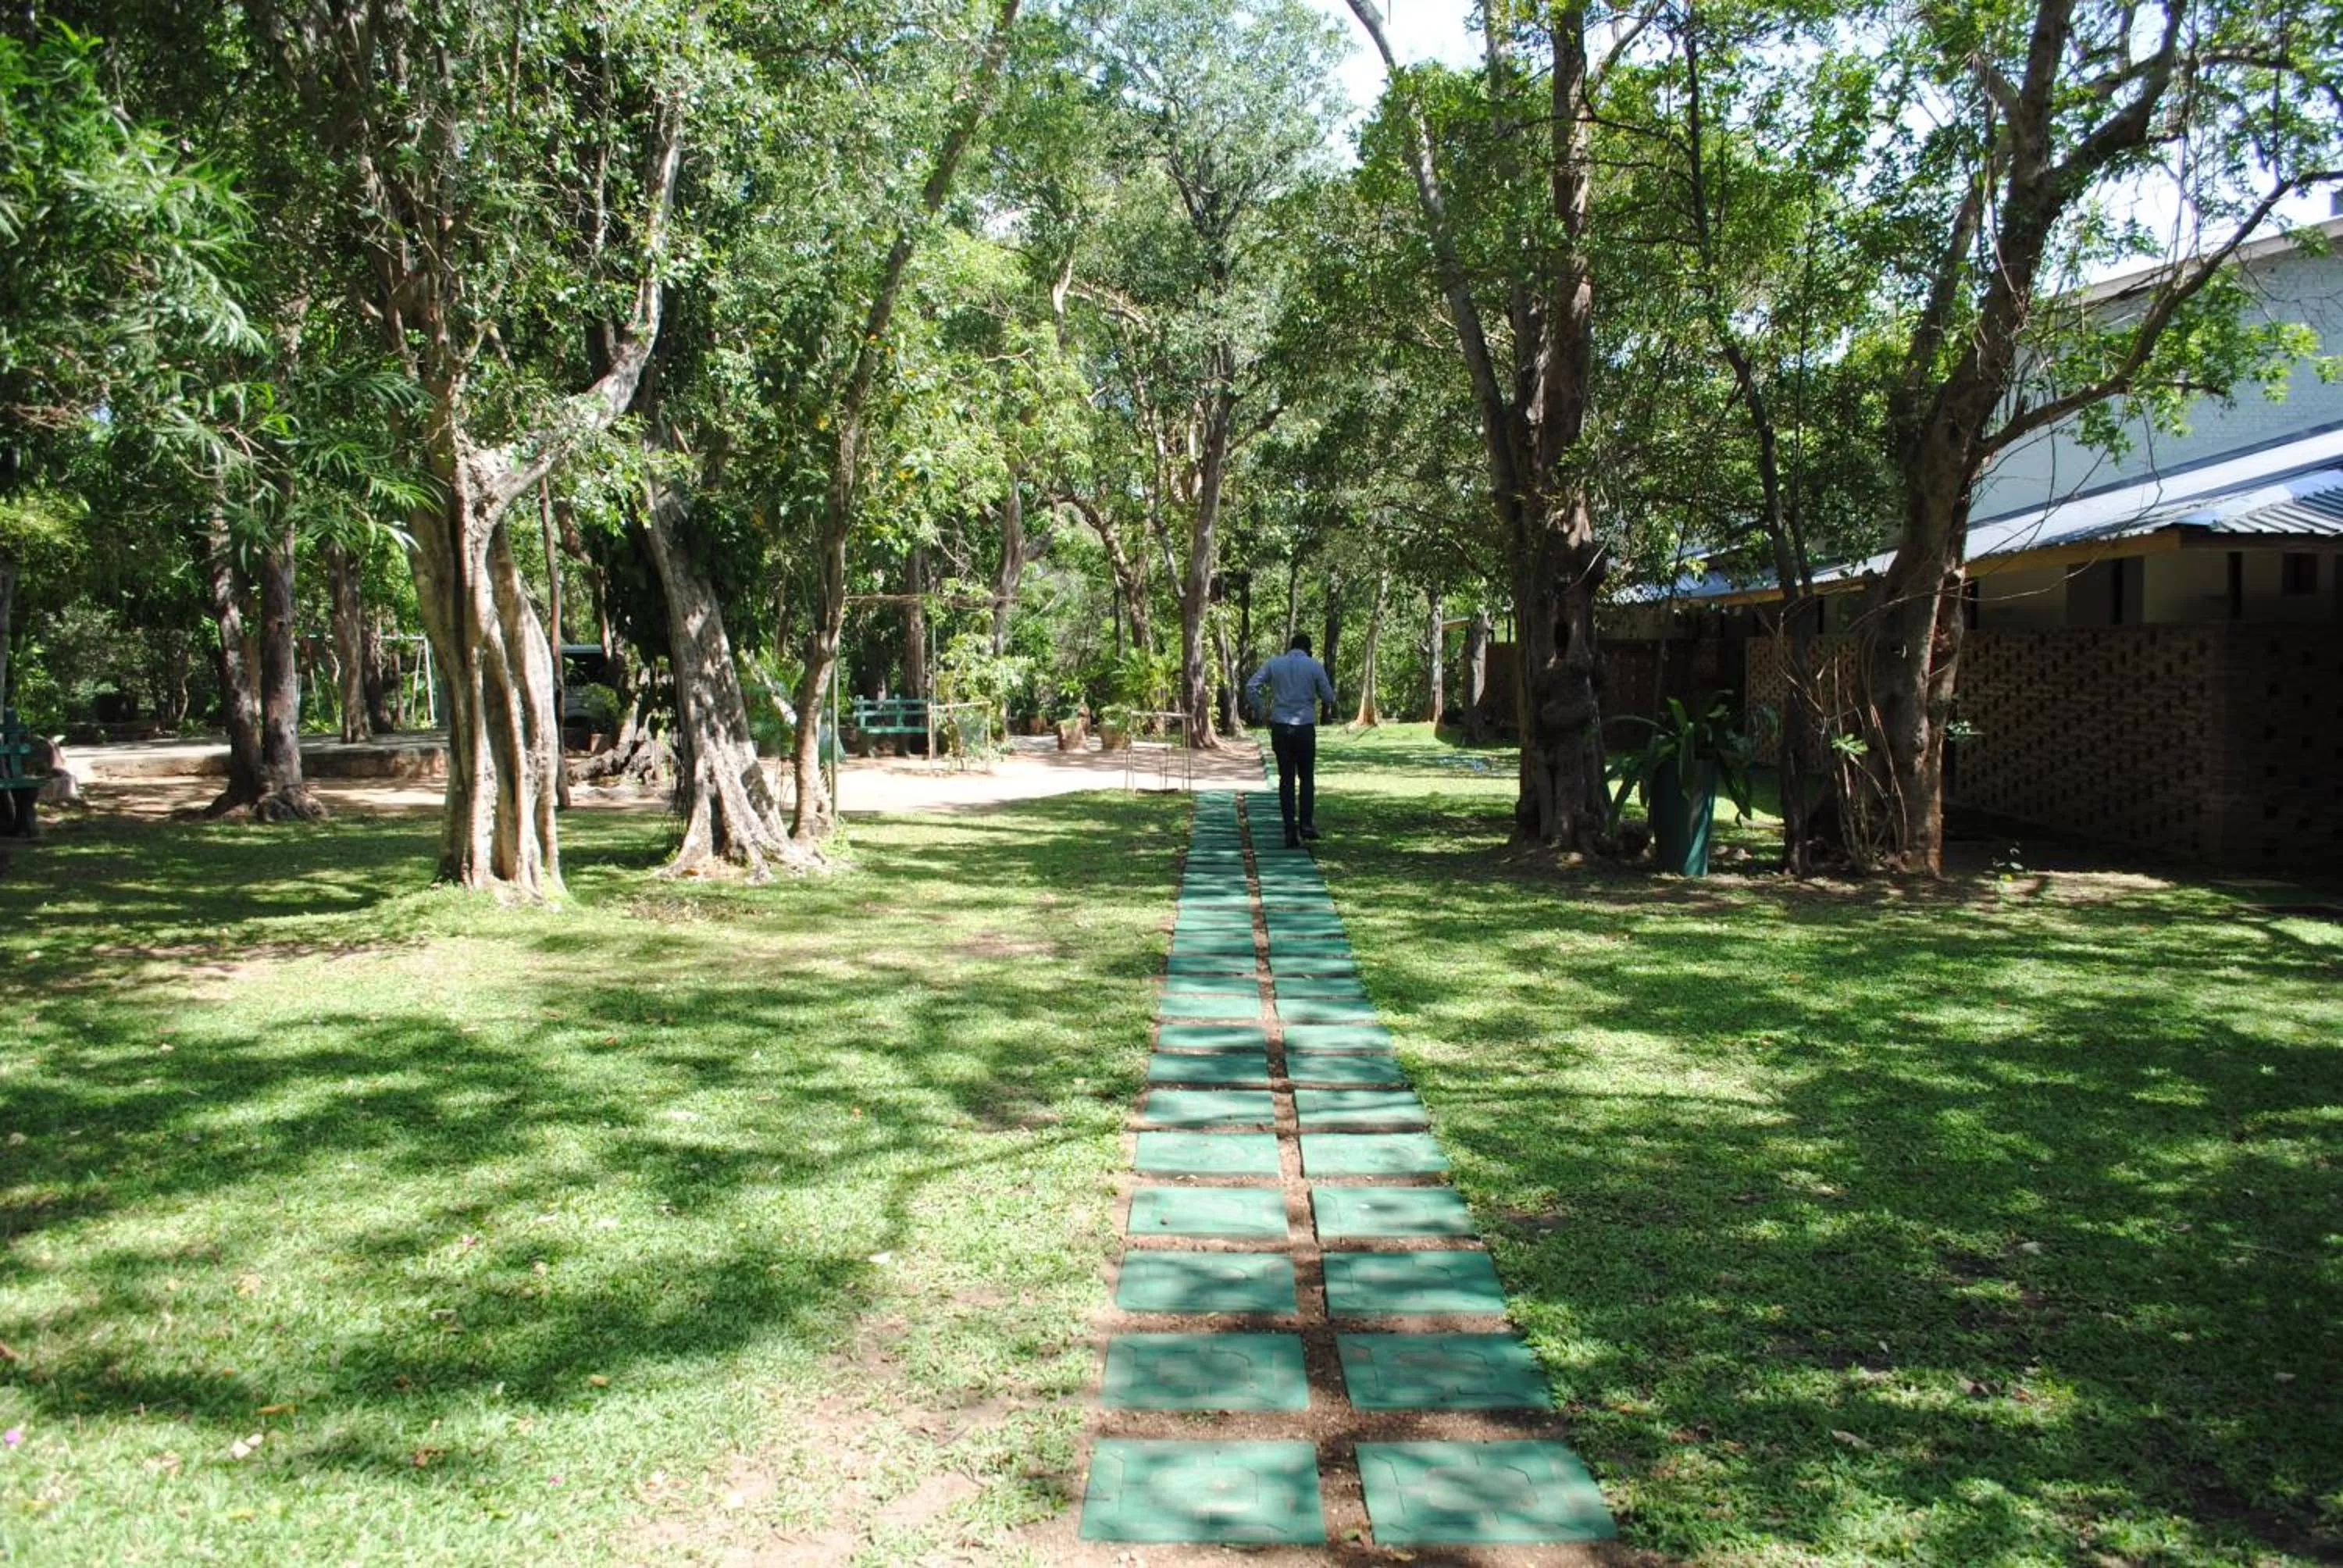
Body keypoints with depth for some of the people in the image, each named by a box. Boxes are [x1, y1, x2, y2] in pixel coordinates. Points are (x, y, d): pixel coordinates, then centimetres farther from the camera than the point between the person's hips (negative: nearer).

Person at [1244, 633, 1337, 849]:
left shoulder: (1274, 664, 4)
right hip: (1305, 728, -1)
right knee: (1307, 777, 15)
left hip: (1280, 728, 2)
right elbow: (1329, 697, 3)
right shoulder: (1315, 666, -1)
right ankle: (1306, 823, 3)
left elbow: (1251, 687, -4)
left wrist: (1260, 712, 5)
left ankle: (1290, 831, 3)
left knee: (1286, 779, 7)